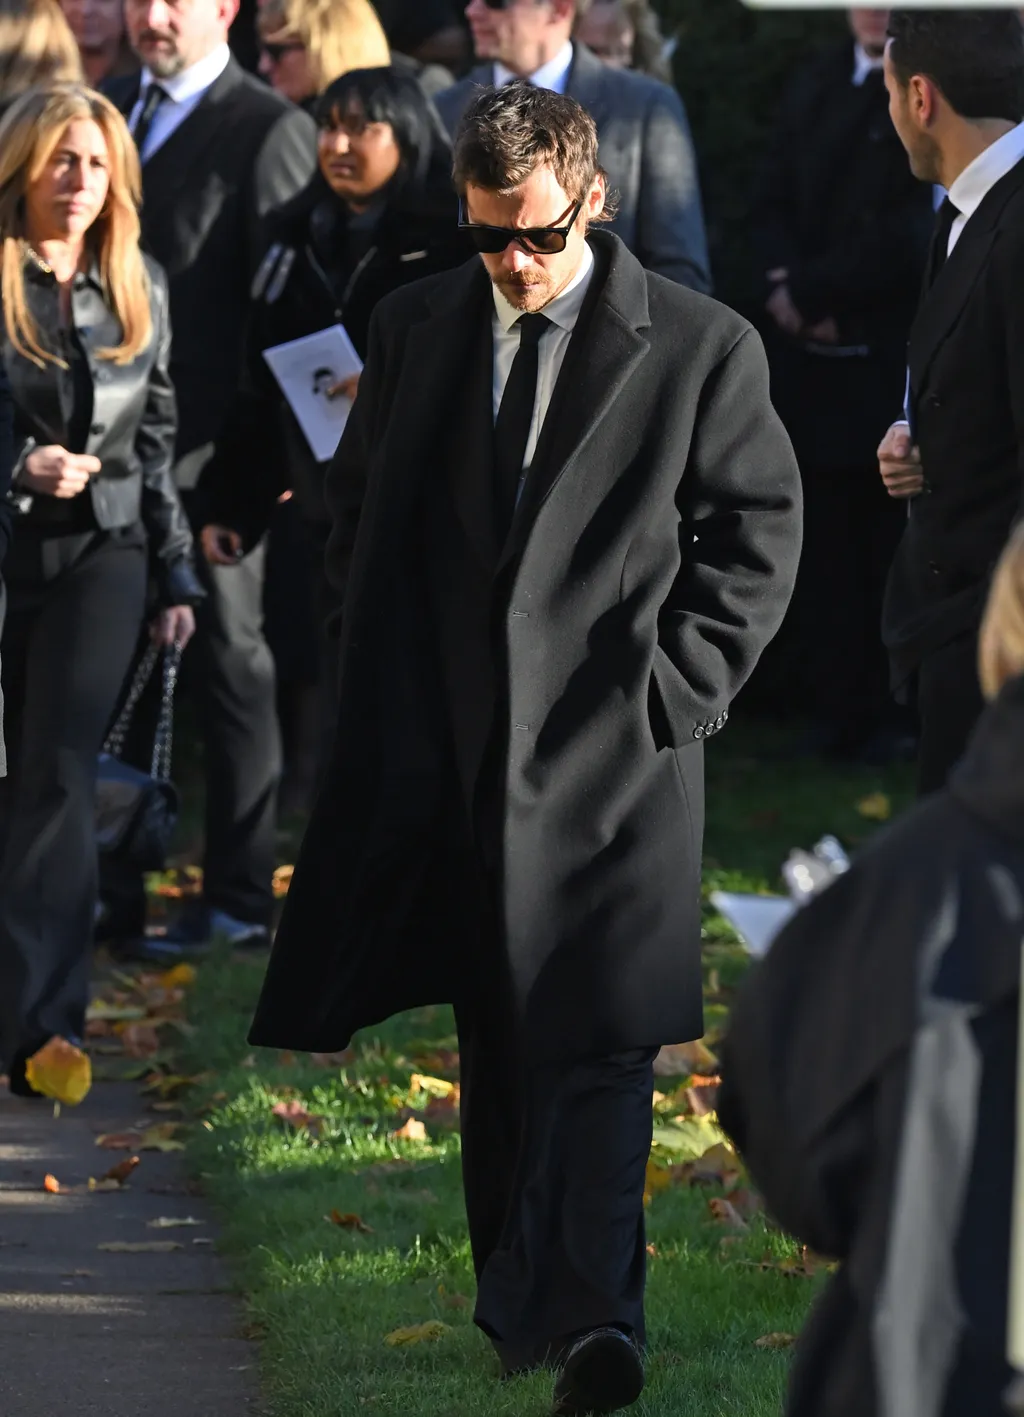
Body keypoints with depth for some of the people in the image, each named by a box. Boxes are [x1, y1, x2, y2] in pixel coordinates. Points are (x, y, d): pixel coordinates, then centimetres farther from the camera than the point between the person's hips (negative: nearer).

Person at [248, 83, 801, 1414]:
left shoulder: (701, 347, -3)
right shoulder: (416, 329, 8)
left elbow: (758, 532, 2)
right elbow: (359, 507, 19)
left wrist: (672, 689, -6)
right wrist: (392, 677, 9)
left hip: (614, 744, -4)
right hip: (450, 743, 4)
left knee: (594, 1040, -14)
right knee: (494, 1038, 13)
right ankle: (518, 1295, 24)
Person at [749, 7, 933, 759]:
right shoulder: (817, 85, 15)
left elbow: (910, 236, -14)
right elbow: (772, 203, 14)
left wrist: (810, 290, -10)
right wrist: (786, 287, -5)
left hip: (894, 356, -5)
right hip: (813, 355, 5)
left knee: (890, 543, -1)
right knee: (826, 538, 4)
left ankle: (892, 714, 7)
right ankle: (836, 704, 12)